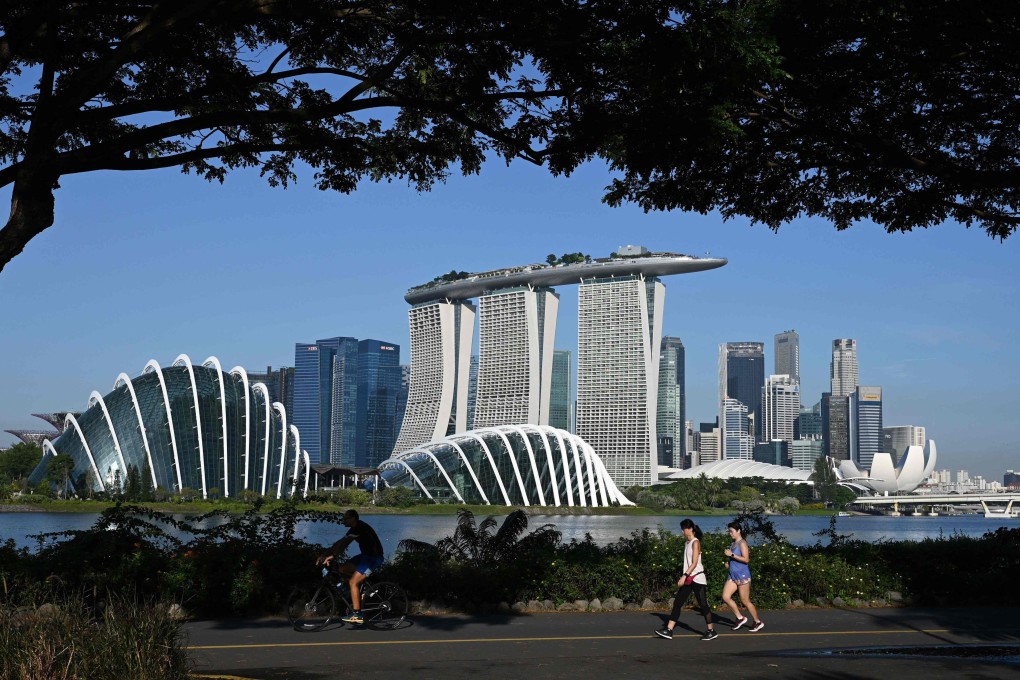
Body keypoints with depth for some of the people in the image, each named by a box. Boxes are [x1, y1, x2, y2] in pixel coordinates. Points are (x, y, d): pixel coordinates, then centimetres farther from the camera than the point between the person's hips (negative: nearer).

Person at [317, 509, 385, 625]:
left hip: (374, 558, -10)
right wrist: (325, 555, -1)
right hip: (366, 555, 10)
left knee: (353, 582, -17)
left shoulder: (360, 527, -20)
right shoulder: (354, 529, 10)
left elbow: (344, 543, -31)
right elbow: (340, 543, 7)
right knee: (343, 569, 1)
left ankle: (357, 615, -17)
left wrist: (333, 556, -37)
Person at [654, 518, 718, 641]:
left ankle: (711, 631, 11)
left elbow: (695, 563, -18)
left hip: (697, 578, -8)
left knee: (703, 604, -1)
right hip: (688, 579, 8)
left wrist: (684, 576, -23)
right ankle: (668, 630, -2)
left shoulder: (695, 542, -10)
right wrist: (684, 577, 14)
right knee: (677, 602, 1)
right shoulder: (687, 543, 14)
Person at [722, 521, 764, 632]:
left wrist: (731, 555, -21)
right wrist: (729, 562, 10)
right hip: (733, 576, 9)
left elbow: (746, 559, -23)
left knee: (745, 601, -1)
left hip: (742, 576, -9)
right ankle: (740, 618, 11)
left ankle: (758, 622, 15)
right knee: (725, 597, -1)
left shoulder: (742, 543, -13)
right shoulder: (734, 543, 13)